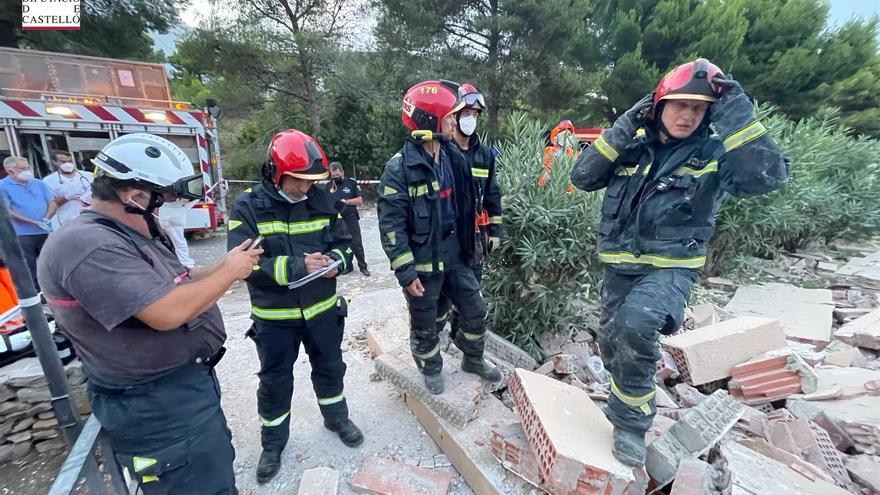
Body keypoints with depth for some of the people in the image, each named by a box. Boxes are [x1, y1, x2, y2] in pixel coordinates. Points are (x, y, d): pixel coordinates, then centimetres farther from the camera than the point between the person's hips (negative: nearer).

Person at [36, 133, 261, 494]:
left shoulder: (127, 235, 9)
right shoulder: (87, 245, -25)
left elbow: (172, 283, 14)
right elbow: (168, 312, -32)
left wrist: (226, 267, 1)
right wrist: (228, 272, -19)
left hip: (186, 384, 10)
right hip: (158, 408, -10)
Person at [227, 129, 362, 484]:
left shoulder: (321, 200, -3)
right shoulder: (248, 206, -13)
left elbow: (344, 242, 4)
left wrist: (336, 261, -19)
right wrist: (296, 266, -30)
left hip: (322, 309, 3)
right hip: (274, 317, -2)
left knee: (330, 367, 20)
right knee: (275, 381, 15)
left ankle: (336, 418, 46)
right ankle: (272, 443, 39)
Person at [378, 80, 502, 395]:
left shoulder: (453, 157, 3)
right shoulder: (400, 168, -17)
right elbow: (391, 226, -18)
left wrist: (468, 248, 17)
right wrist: (406, 272, -19)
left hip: (454, 257, 6)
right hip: (422, 263, -6)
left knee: (476, 312, 17)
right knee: (424, 325, 14)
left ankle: (473, 359, 43)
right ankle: (432, 370, 40)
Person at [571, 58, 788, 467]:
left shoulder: (714, 154, -5)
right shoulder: (633, 148, 3)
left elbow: (767, 176, -24)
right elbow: (582, 177, -7)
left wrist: (733, 107, -22)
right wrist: (623, 128, -13)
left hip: (671, 268, -4)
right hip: (619, 266, 4)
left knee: (635, 325, -32)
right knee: (612, 342, 15)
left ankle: (631, 422, -6)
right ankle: (626, 401, 47)